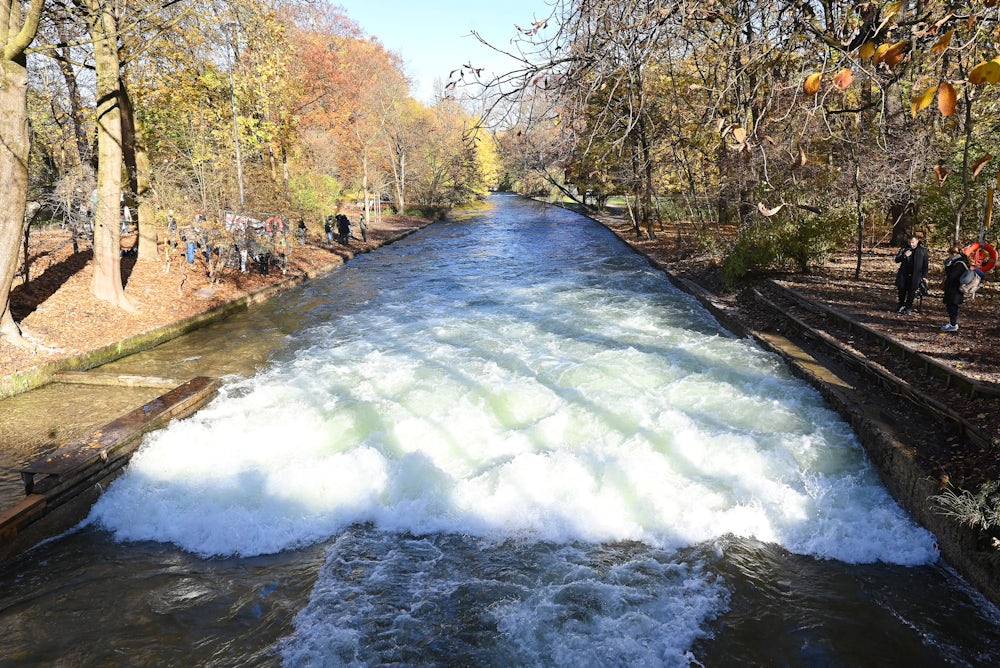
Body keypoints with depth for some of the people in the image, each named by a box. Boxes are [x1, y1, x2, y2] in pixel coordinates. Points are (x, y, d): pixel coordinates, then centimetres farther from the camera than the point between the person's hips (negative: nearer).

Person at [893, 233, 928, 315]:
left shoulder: (923, 250, -1)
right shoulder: (904, 249, 3)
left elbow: (925, 264, 3)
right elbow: (897, 259, 2)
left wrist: (924, 276, -2)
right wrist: (904, 256, -18)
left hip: (915, 276, -2)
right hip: (903, 274, 2)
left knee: (911, 292, 1)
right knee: (901, 290, 8)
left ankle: (908, 308, 12)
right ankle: (901, 306, 27)